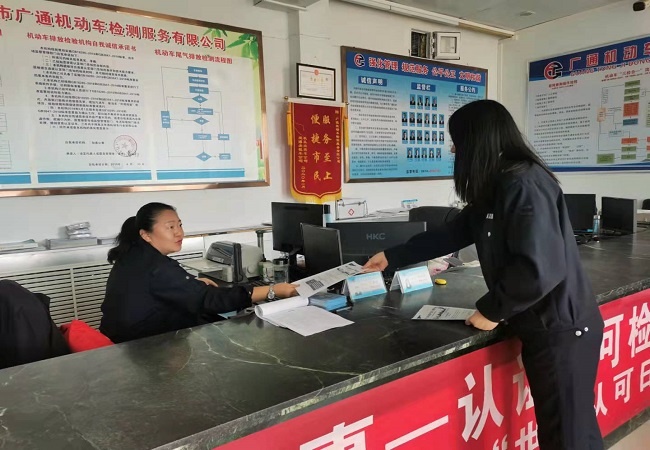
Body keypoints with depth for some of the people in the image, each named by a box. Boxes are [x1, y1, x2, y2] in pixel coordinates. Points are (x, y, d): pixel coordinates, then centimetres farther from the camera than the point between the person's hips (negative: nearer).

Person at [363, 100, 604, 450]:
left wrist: (491, 311, -12)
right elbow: (452, 233, 17)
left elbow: (538, 269, -26)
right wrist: (392, 257, 21)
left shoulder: (524, 184, -20)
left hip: (560, 329, -9)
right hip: (541, 326, 9)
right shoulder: (497, 186, 11)